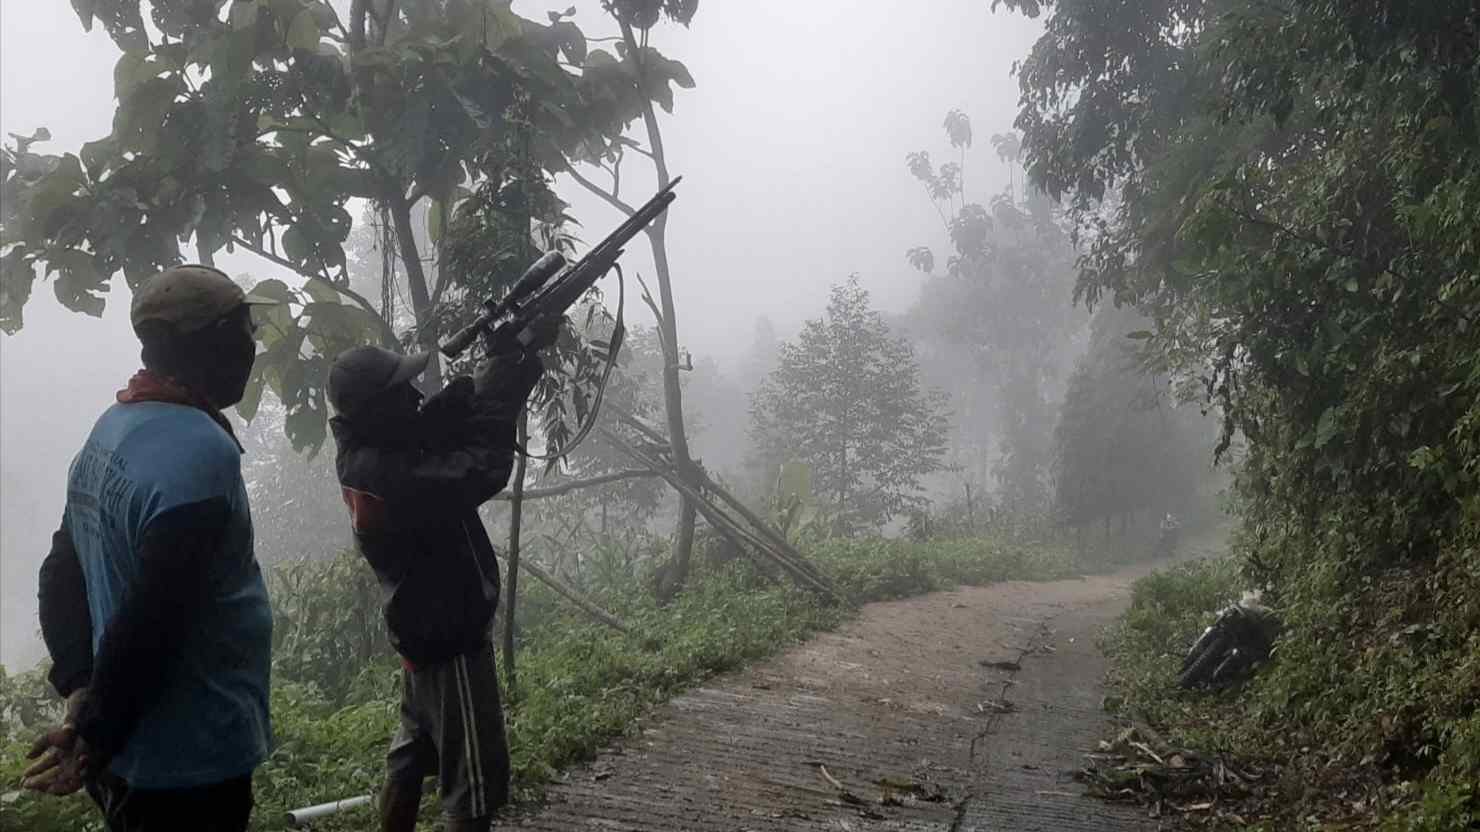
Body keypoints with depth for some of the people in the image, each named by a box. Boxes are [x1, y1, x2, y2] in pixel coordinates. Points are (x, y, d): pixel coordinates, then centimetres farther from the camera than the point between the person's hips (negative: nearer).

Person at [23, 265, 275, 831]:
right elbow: (152, 622, -28)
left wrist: (81, 690, 7)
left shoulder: (110, 429, 6)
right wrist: (97, 743, -18)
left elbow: (62, 575, 11)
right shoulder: (200, 453, -24)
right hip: (186, 765, -9)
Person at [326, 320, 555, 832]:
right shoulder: (390, 479, -30)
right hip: (450, 636, -10)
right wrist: (514, 360, -27)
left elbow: (445, 424, 0)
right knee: (474, 779, -1)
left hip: (423, 627, 10)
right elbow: (481, 467, -35)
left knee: (412, 749, 25)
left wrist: (503, 365, -15)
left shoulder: (363, 453, -2)